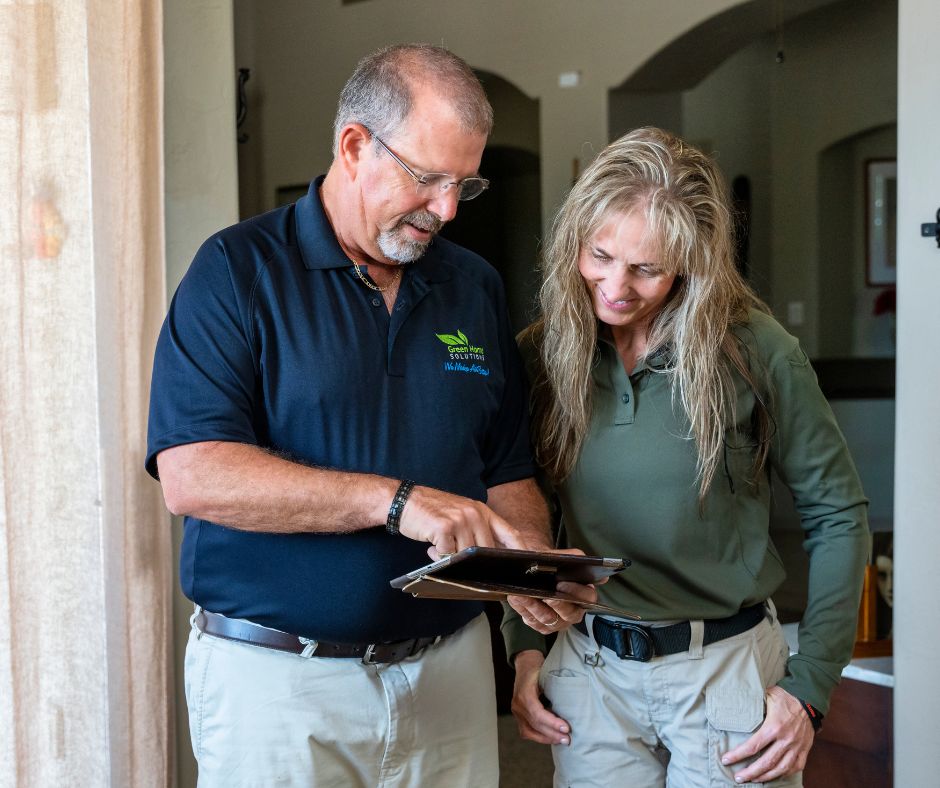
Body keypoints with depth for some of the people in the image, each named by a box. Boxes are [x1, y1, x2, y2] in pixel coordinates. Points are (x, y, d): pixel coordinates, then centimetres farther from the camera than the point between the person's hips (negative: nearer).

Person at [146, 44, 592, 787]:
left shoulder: (476, 288, 8)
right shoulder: (239, 271, -8)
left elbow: (508, 475, 12)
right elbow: (193, 476, -19)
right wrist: (396, 499, -25)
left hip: (449, 666, 5)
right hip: (276, 676, -4)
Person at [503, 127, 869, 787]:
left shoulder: (756, 351, -11)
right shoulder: (542, 355, -2)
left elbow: (838, 512, -5)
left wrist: (810, 685, -7)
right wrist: (524, 647, -1)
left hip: (726, 665, -2)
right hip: (589, 670, 2)